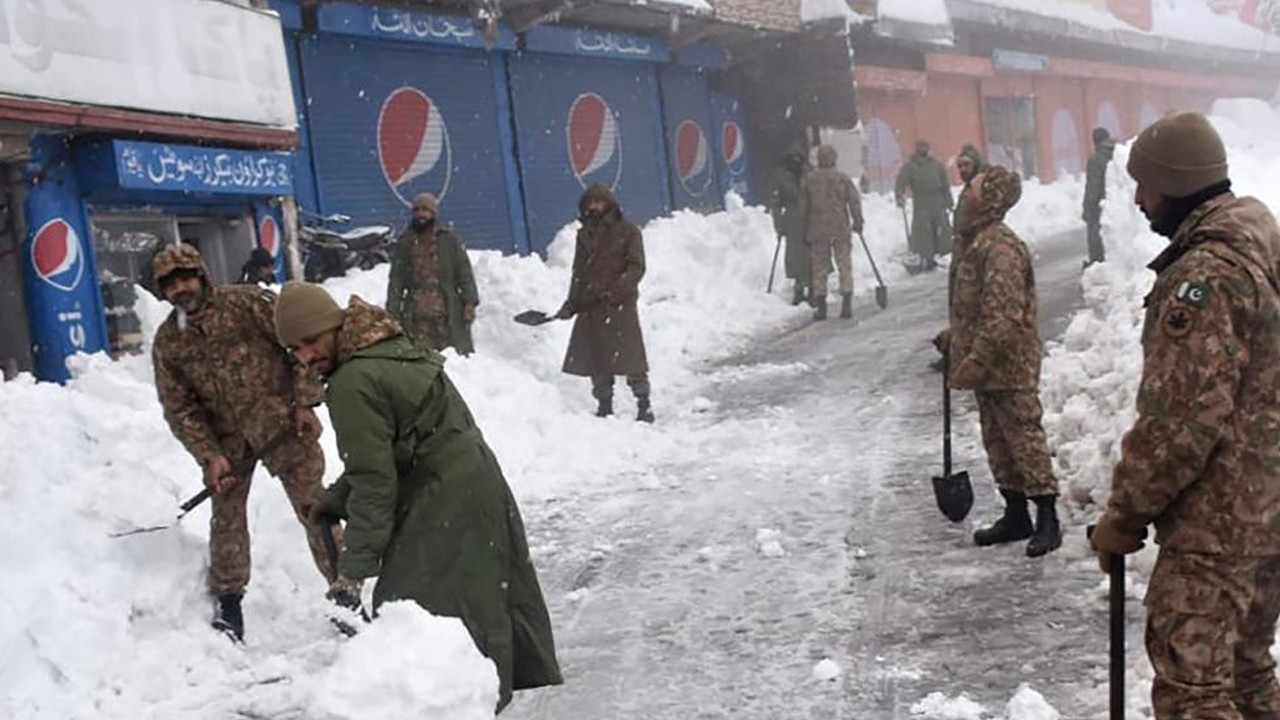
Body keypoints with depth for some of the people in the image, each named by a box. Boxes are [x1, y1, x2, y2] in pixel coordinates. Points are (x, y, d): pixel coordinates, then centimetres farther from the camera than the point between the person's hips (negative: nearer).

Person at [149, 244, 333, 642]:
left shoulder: (249, 304, -10)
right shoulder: (167, 343, 1)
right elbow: (179, 409, 2)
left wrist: (305, 402, -10)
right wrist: (209, 455, -9)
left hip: (282, 425, -3)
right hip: (226, 441, 3)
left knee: (314, 507, -2)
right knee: (226, 516, 7)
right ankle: (228, 601, 23)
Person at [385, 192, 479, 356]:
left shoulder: (448, 238, 8)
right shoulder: (405, 243, 14)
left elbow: (464, 273, 6)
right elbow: (396, 279, 14)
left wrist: (469, 302, -4)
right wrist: (392, 311, 6)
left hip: (448, 312, -1)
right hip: (416, 315, 1)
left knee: (459, 351, -4)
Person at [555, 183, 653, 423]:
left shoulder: (628, 232, 1)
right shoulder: (585, 235, 16)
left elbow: (636, 267, -6)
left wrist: (617, 289, -21)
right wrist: (571, 304, 11)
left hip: (620, 304, -5)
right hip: (590, 306, 5)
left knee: (630, 356, -8)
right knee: (596, 359, 5)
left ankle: (644, 405, 1)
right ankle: (604, 406, 15)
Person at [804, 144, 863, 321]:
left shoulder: (809, 180, 2)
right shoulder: (843, 178, -2)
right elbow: (854, 200, -4)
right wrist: (858, 221, 5)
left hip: (817, 230, 1)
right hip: (841, 228, -1)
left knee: (819, 267, 6)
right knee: (844, 265, 4)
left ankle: (821, 306, 5)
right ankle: (847, 304, -3)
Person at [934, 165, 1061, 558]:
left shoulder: (1000, 248, -21)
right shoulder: (975, 241, 11)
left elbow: (1004, 315, -26)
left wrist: (976, 360, -27)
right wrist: (953, 338, 19)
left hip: (1009, 364, -10)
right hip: (988, 365, 10)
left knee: (1024, 436, -4)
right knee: (997, 441, 15)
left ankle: (1047, 517, 3)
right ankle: (1016, 514, 25)